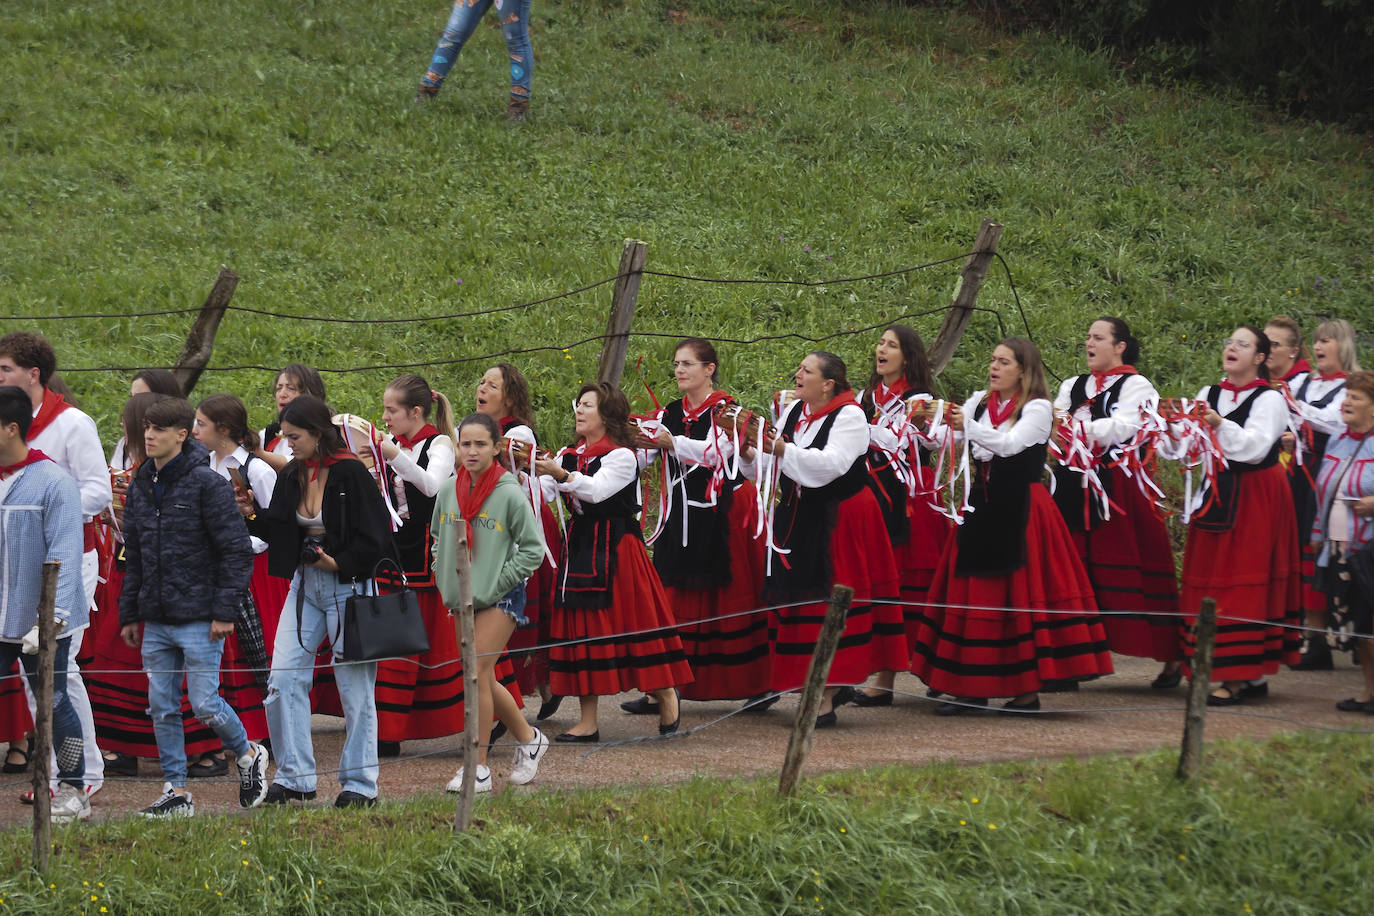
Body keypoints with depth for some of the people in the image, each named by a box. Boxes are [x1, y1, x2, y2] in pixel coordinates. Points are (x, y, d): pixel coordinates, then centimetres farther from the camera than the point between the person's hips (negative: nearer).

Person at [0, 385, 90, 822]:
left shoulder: (53, 483, -13)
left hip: (41, 623, -5)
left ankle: (73, 791, 22)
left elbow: (64, 557, -16)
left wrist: (50, 620, -23)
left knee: (53, 704, 7)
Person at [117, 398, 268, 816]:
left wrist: (224, 612, -14)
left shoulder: (206, 484, -10)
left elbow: (237, 550, -11)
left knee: (205, 703, -6)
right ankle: (176, 792, 13)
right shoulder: (140, 487, 11)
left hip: (198, 619, -7)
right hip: (156, 621, 7)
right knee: (162, 708, 6)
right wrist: (130, 614, 14)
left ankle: (249, 754, 19)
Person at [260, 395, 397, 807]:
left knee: (354, 685, 1)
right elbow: (277, 531, 11)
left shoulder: (350, 474, -13)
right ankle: (295, 777, 6)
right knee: (283, 678, -1)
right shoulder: (291, 477, 7)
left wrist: (337, 564, -19)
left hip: (347, 583, -6)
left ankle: (359, 783, 9)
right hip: (304, 584, 6)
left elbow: (372, 539, -13)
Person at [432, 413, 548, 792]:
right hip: (461, 600, 6)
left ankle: (478, 767, -7)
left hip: (500, 598, -6)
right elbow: (437, 538, 20)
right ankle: (528, 739, 32)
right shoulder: (449, 491, 4)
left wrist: (497, 583, -12)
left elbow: (533, 548, -8)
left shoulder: (510, 494, -11)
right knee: (484, 679, 10)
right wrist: (446, 578, 9)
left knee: (476, 674, -13)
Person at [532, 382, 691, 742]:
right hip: (580, 547, 6)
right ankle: (588, 722, 6)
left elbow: (597, 490, -25)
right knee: (584, 629, 4)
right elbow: (542, 493, 3)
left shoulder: (622, 457, -7)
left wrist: (560, 474, -39)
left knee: (634, 623, -3)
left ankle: (667, 698, 17)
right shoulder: (569, 455, 12)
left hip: (617, 549, -6)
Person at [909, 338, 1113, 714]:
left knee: (1020, 594, -5)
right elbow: (944, 437, 5)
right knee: (977, 594, 5)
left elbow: (1010, 443, -20)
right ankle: (974, 686, 10)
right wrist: (929, 424, -16)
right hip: (984, 509, 6)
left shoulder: (1038, 408, -5)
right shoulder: (979, 402, 12)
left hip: (1020, 511, -6)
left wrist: (968, 426, -29)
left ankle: (1029, 688, 1)